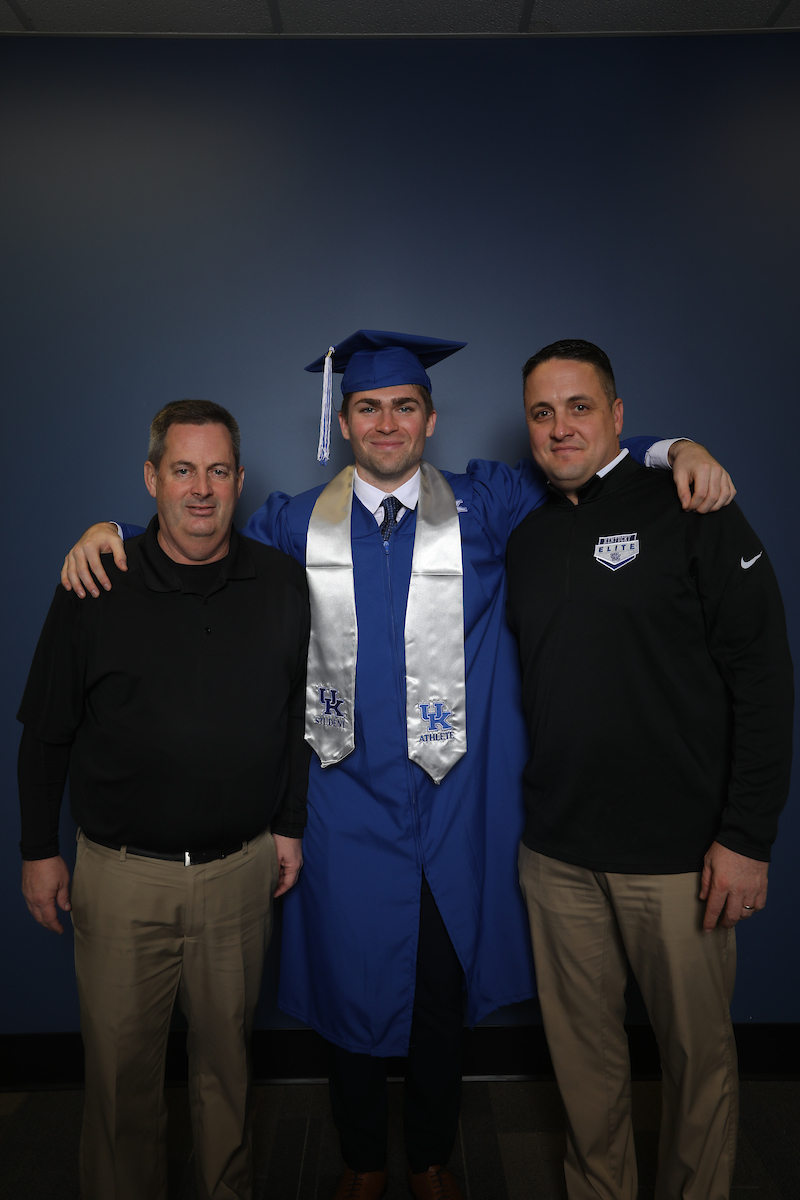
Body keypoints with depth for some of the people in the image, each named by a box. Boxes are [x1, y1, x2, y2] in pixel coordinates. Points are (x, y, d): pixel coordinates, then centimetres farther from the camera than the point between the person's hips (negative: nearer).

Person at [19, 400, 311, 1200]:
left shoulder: (281, 584, -3)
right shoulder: (96, 587, -7)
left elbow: (296, 712, 7)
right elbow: (45, 730, 1)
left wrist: (289, 824, 8)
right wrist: (39, 849, 3)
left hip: (241, 868, 2)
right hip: (121, 872, -1)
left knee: (227, 1054, 18)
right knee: (120, 1067, 13)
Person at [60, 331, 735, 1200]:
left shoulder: (483, 509, 0)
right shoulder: (297, 525, 2)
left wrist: (674, 449, -11)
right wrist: (113, 530, -1)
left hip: (452, 804, 0)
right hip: (347, 805, 0)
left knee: (442, 995, 16)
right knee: (352, 989, 14)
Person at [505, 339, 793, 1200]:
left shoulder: (692, 514, -6)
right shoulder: (525, 540, 8)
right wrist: (523, 815, 8)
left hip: (680, 856, -4)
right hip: (556, 854, 4)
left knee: (698, 1052, 12)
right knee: (581, 1048, 17)